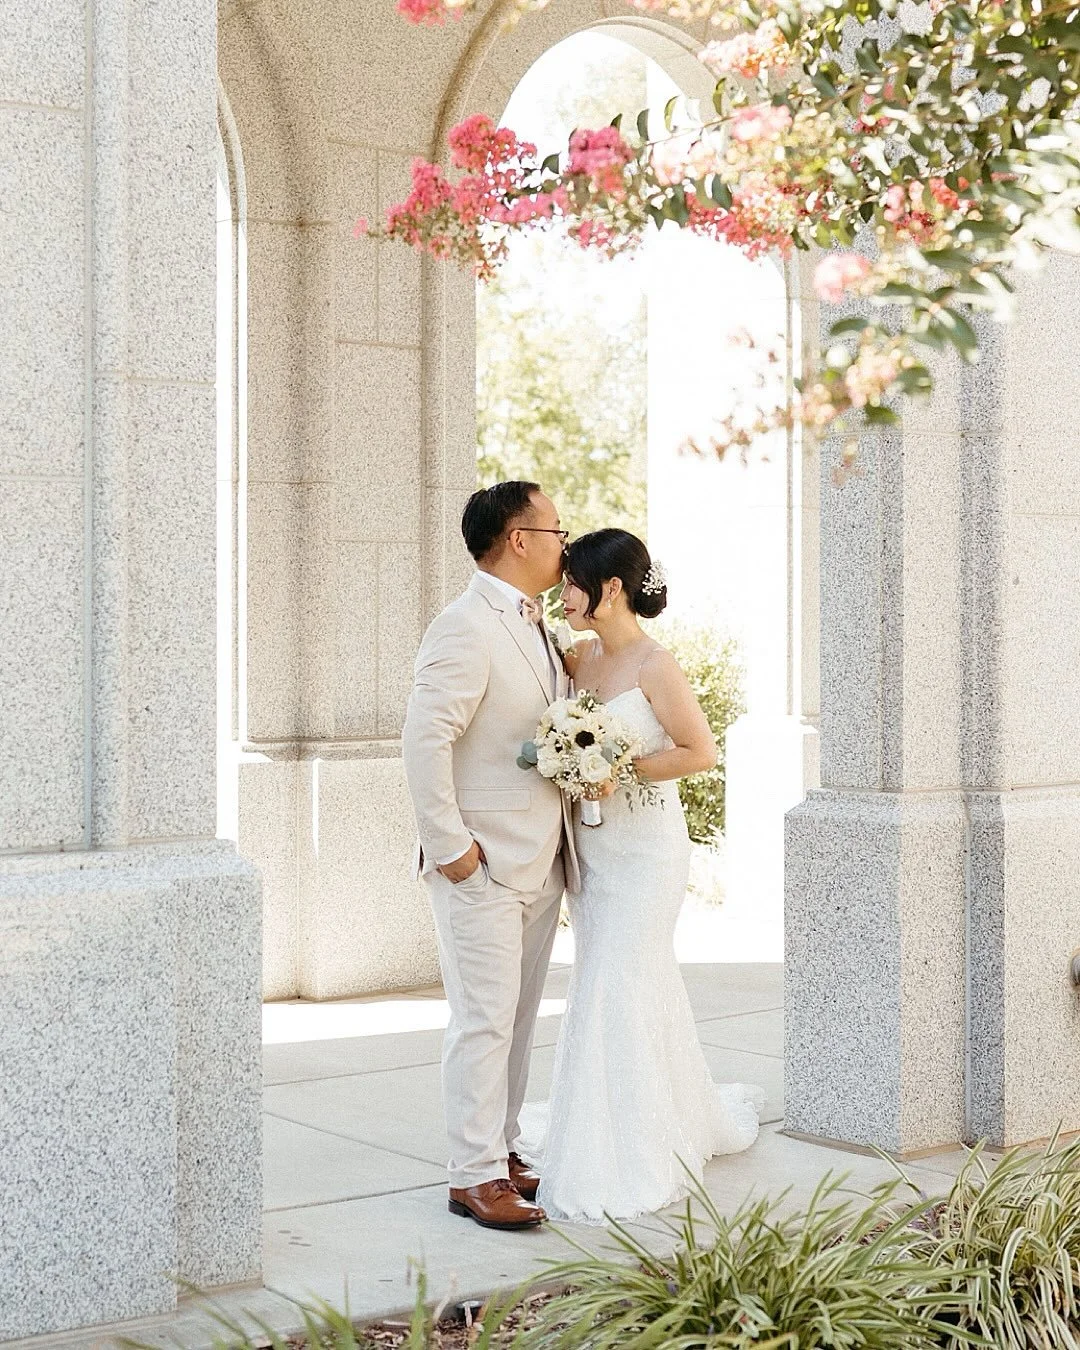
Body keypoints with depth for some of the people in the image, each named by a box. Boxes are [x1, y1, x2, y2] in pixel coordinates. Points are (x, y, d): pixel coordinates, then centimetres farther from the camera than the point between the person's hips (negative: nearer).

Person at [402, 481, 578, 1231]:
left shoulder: (536, 628, 15)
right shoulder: (467, 627, -15)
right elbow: (425, 739, -21)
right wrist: (449, 846, -20)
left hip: (540, 862, 9)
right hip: (484, 863, -9)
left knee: (519, 1017, 14)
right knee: (485, 1020, -4)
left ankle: (502, 1149, 25)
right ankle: (475, 1176, 3)